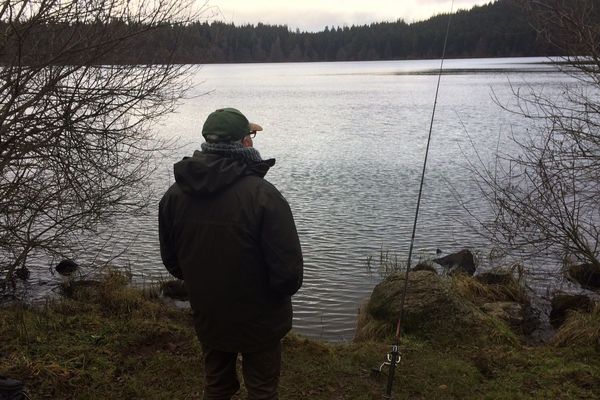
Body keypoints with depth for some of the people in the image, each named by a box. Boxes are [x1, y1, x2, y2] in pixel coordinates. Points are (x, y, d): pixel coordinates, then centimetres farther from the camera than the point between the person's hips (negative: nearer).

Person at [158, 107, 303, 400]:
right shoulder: (263, 194, -25)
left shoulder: (174, 194, -7)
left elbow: (171, 260, 3)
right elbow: (288, 269, -23)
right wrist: (279, 293, -1)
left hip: (207, 318, 5)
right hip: (258, 321, -4)